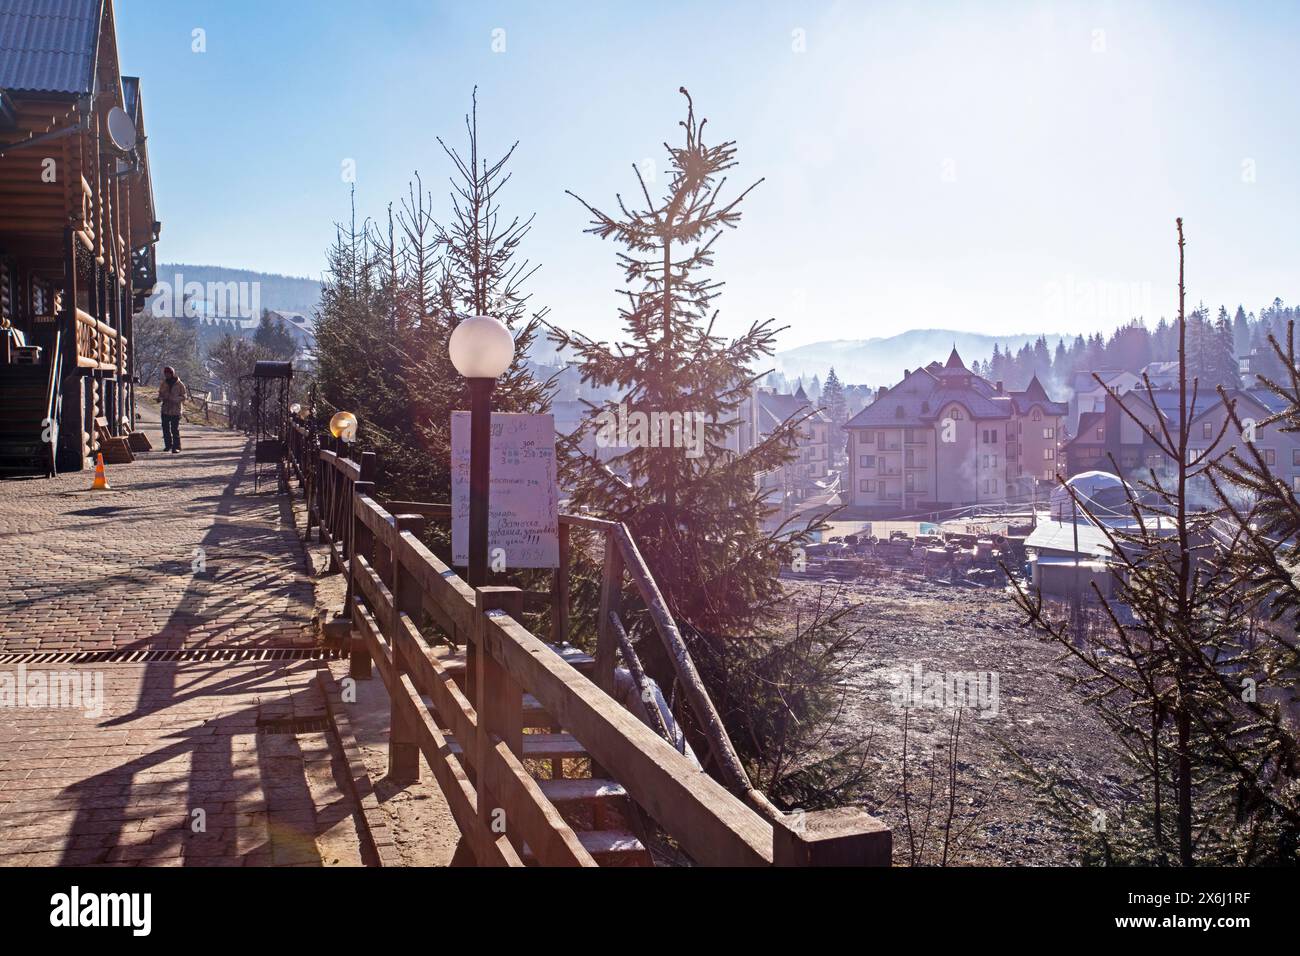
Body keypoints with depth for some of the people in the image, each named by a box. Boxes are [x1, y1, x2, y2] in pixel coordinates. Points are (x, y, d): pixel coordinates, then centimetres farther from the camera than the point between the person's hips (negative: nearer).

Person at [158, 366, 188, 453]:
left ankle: (176, 447, -4)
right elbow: (160, 394, 18)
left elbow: (184, 396, -4)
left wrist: (173, 399, -19)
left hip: (176, 411, -5)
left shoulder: (179, 384, -4)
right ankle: (168, 445, 24)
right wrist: (160, 398, -6)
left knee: (175, 429, -8)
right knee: (165, 428, 9)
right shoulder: (163, 384, 9)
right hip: (165, 410, 5)